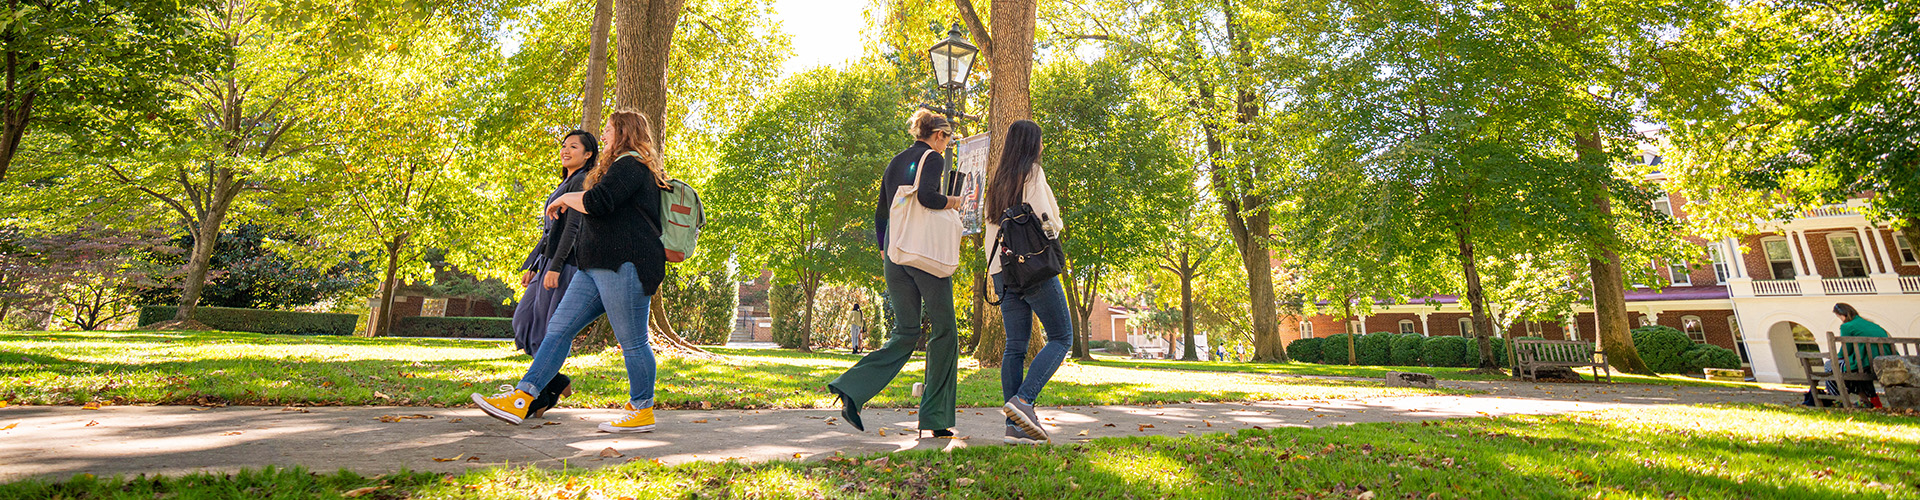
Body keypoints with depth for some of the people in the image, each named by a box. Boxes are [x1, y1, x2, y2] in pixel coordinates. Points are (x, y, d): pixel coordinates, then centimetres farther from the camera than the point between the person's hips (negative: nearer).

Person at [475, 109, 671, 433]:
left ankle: (642, 412, 4)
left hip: (624, 266, -11)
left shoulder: (630, 165, -8)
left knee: (632, 342, -5)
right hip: (596, 268, 11)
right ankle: (520, 400, 6)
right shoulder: (621, 167, 27)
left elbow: (597, 202, -20)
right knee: (559, 328, 6)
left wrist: (566, 199, -2)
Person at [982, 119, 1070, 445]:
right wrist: (1056, 227, 8)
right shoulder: (1032, 172, -3)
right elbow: (1044, 218, -14)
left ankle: (1014, 425, -1)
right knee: (1061, 337, -1)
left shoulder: (998, 178, 19)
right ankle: (1023, 400, -18)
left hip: (1003, 269, 7)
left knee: (1015, 346, 3)